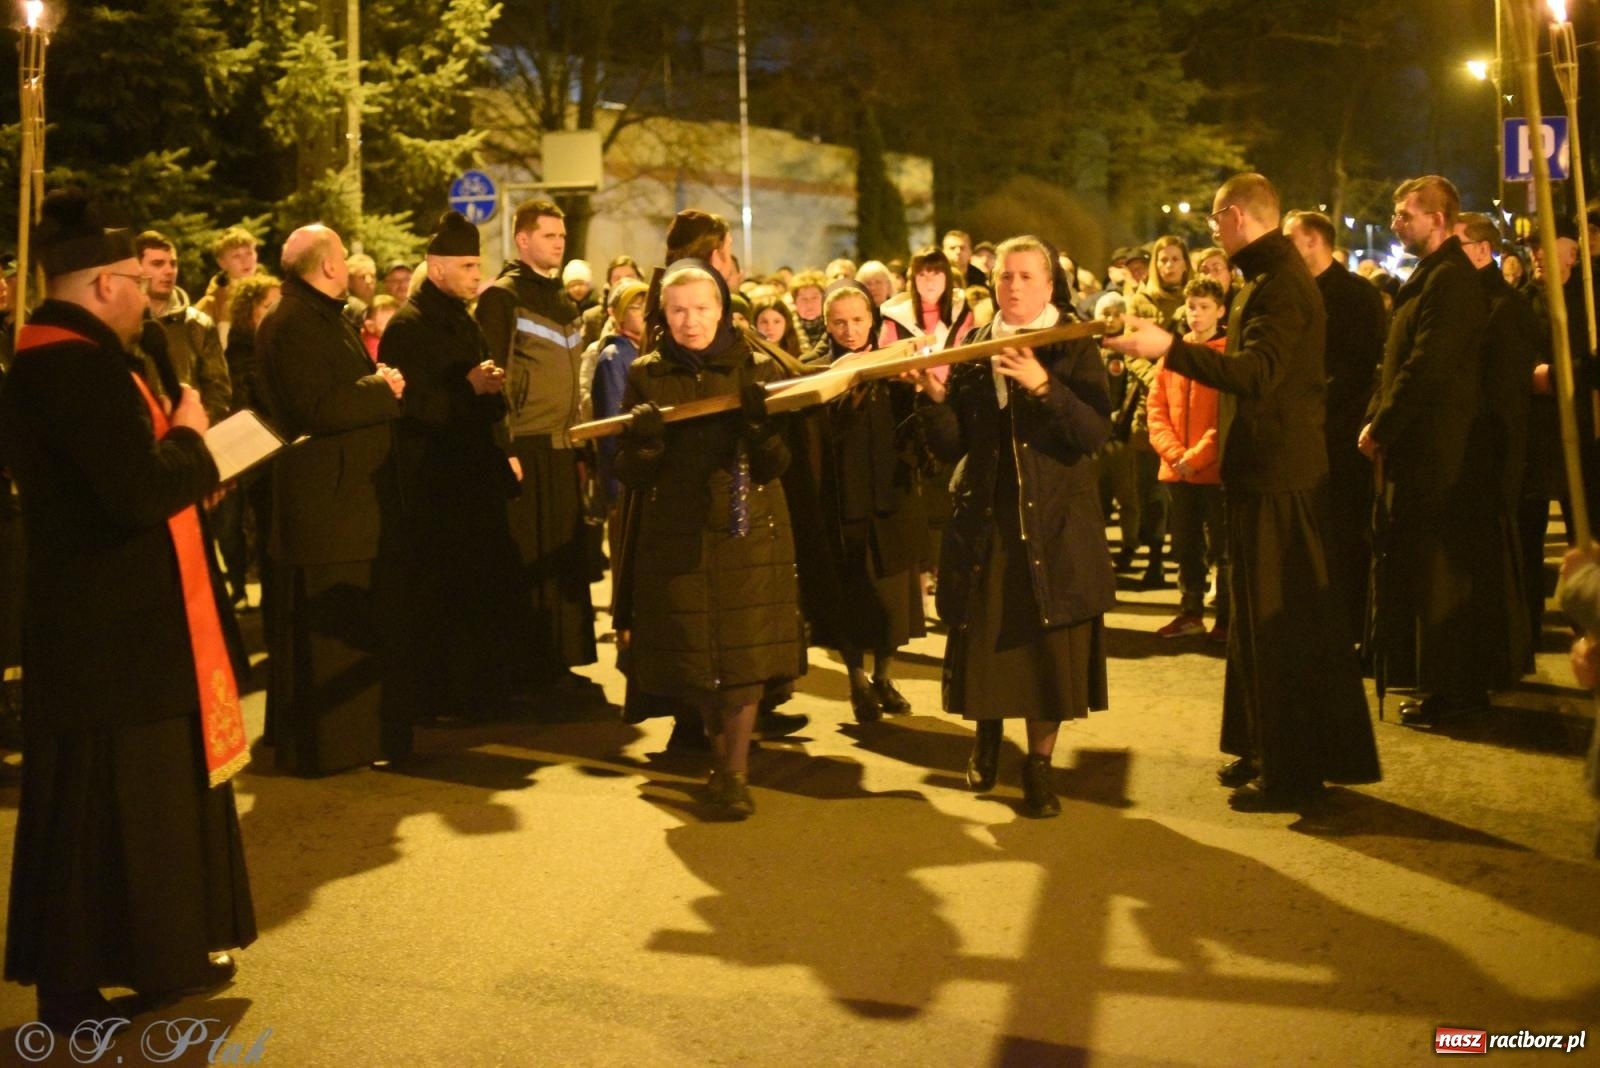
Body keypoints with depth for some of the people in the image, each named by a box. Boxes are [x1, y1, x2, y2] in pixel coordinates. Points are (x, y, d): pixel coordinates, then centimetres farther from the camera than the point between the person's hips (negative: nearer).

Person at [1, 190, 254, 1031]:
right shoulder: (80, 363, -22)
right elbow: (140, 493, -27)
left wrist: (181, 459, 7)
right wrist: (190, 439, -11)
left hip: (104, 615, 10)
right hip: (113, 626, -10)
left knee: (148, 791, 17)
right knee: (109, 804, 2)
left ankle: (160, 956, 28)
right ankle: (76, 985, 14)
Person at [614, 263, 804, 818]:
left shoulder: (757, 369, 0)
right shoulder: (646, 376, 2)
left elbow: (775, 465, -8)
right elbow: (630, 474, -2)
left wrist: (760, 422, -27)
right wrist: (641, 441, -23)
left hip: (748, 532, -1)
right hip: (675, 537, 1)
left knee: (745, 650, -7)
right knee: (693, 654, 7)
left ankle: (736, 771, 1)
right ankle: (721, 751, 30)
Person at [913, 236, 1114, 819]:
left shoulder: (1074, 350, 1)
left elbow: (1097, 431, -14)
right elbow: (950, 446, 4)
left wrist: (1044, 387, -26)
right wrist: (935, 396, -13)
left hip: (1055, 525, -2)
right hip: (984, 523, 2)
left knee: (1050, 645, -1)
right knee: (984, 637, 6)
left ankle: (1038, 765, 14)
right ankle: (987, 732, 34)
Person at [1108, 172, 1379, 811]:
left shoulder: (1281, 282, -18)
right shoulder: (1270, 275, 16)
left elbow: (1258, 372, -32)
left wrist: (1169, 348, -38)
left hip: (1278, 474, -11)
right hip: (1264, 469, 11)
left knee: (1281, 620, -5)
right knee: (1261, 614, 16)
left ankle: (1292, 771, 1)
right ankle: (1266, 751, 25)